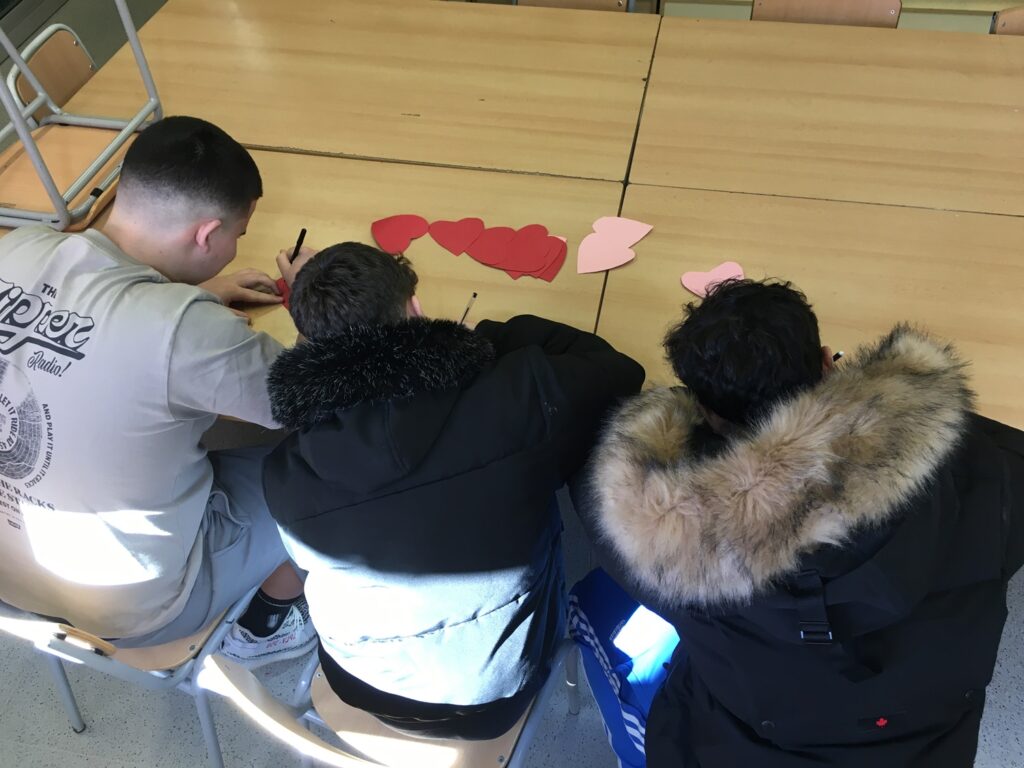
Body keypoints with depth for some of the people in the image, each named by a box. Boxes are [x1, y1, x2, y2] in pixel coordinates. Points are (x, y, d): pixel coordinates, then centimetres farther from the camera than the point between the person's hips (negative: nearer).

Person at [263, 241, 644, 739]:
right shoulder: (514, 398, -30)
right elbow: (615, 369, -10)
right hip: (495, 695, -1)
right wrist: (486, 339, -1)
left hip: (363, 690, 2)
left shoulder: (284, 474, -22)